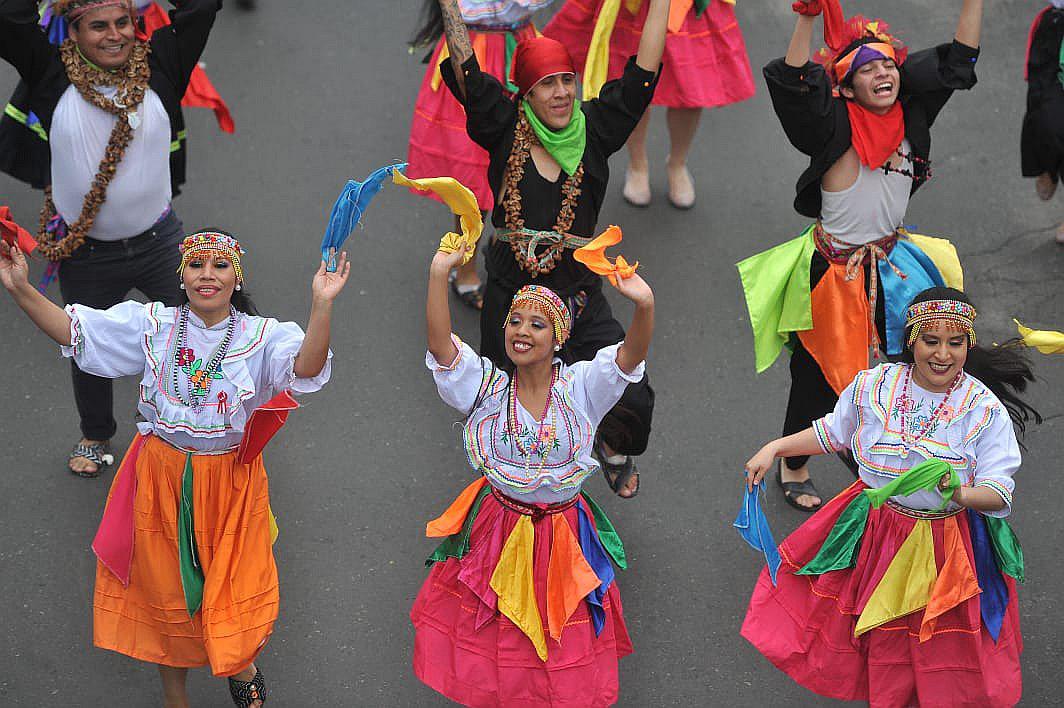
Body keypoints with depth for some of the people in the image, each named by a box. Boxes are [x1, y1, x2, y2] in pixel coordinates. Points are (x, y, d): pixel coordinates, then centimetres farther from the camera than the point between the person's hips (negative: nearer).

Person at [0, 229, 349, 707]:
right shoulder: (151, 326, -6)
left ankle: (240, 667, 44)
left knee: (235, 586, 10)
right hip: (161, 482, 2)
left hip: (230, 481, -2)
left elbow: (306, 368, -31)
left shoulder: (262, 336, -12)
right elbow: (72, 331, -8)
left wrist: (322, 304, -45)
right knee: (166, 587, 16)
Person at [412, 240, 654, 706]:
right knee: (490, 630, 16)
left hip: (563, 533, 0)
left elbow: (632, 354, -29)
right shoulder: (487, 386, -10)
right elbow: (440, 344, -25)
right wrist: (439, 274, -37)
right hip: (497, 529, 1)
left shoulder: (580, 387, -13)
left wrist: (644, 305, -51)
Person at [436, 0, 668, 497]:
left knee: (632, 402, -7)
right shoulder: (504, 131, -4)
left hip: (578, 292, 1)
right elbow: (466, 73, -12)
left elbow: (641, 76, -4)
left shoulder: (594, 130, 0)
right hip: (510, 293, 0)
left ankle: (613, 450, 28)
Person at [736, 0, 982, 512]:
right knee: (820, 373, 7)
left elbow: (957, 61, 0)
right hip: (834, 271, -6)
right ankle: (793, 467, 31)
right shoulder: (837, 127, -18)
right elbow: (793, 84, -35)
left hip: (890, 263, 6)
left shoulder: (910, 116, -3)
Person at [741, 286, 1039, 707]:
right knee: (882, 640, 18)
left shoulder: (986, 411, -16)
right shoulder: (873, 386, -8)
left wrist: (958, 493, -39)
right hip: (877, 533, 2)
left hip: (951, 542, -2)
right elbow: (834, 431, 12)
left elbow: (999, 495, -18)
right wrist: (774, 449, 7)